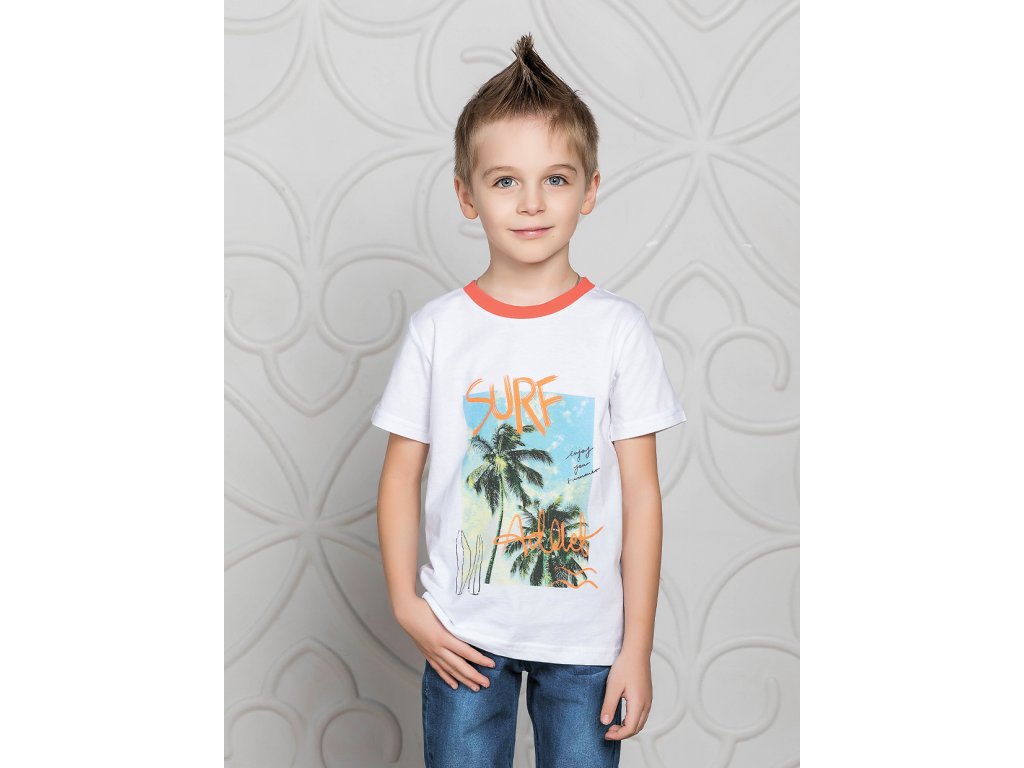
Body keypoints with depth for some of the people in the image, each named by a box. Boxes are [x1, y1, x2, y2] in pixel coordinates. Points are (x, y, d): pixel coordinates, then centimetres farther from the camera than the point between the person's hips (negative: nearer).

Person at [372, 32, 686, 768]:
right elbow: (402, 473, 2)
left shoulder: (618, 327, -6)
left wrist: (637, 647, -5)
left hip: (585, 639, 0)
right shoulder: (437, 328, -3)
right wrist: (407, 604, -6)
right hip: (463, 636, 1)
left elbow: (641, 492, -4)